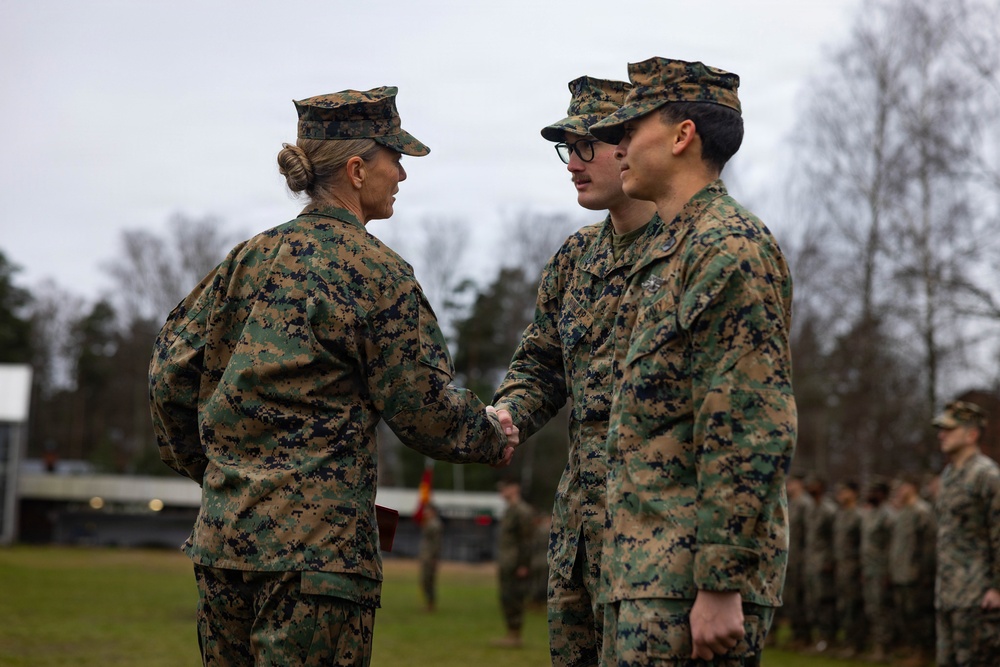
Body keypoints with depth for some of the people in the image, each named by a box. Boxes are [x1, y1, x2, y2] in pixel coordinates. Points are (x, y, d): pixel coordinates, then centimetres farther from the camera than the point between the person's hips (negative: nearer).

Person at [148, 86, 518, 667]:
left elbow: (171, 372, 11)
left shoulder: (251, 257, 9)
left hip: (223, 534, 7)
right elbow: (425, 411, -7)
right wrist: (494, 439, 12)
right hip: (319, 547, -7)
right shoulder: (377, 272, -9)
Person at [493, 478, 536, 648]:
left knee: (513, 600, -9)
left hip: (516, 566, -10)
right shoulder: (509, 511, 18)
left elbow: (527, 540, -18)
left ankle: (515, 637, -6)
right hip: (506, 565, 10)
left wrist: (523, 565, -21)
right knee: (506, 600, 12)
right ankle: (511, 635, 17)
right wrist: (500, 562, 21)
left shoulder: (523, 511, -13)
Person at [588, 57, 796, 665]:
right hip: (647, 571, 10)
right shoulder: (669, 255, 21)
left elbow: (753, 433, -19)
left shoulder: (731, 246, -11)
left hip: (692, 575, -10)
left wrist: (720, 585, -22)